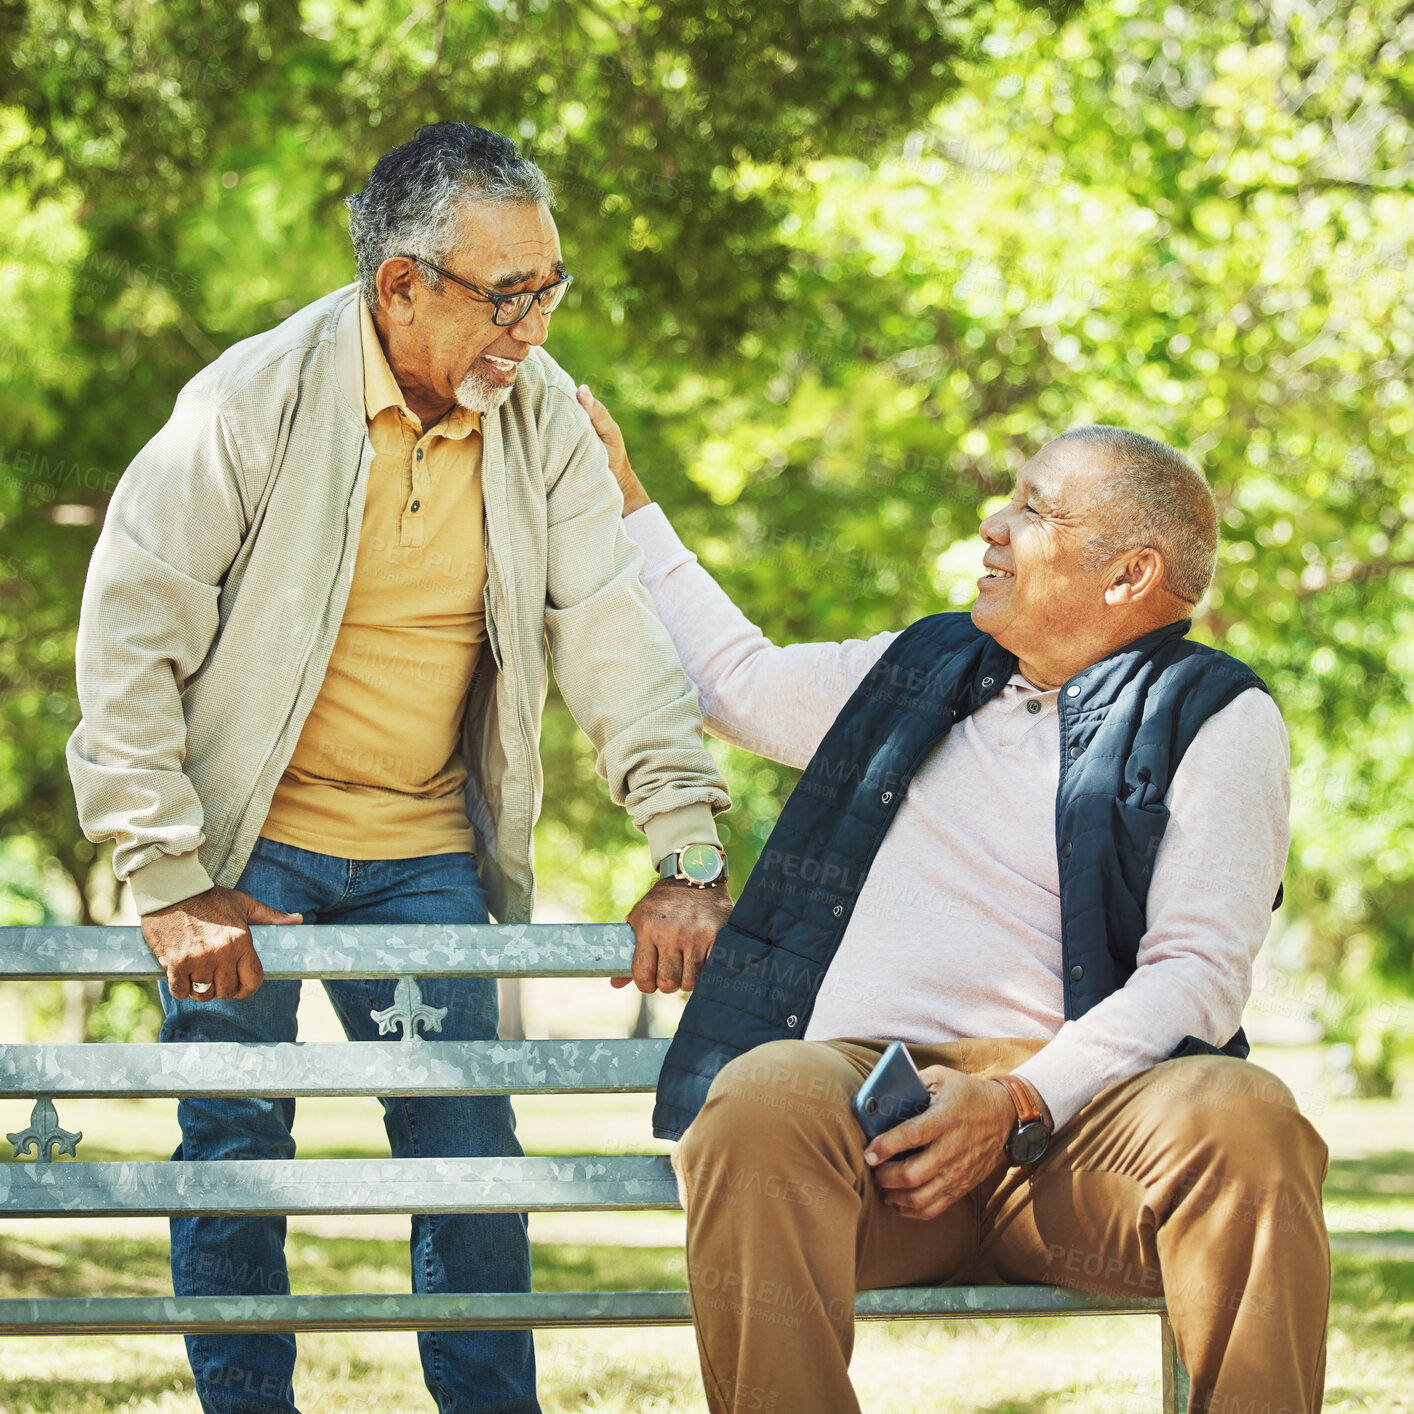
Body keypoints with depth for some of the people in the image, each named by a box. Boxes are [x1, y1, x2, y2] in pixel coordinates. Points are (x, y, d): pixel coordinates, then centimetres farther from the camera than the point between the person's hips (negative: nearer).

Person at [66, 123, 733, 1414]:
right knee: (236, 1153, -3)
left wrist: (685, 851, -9)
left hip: (426, 855, 3)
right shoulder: (252, 403, -15)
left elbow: (617, 632, -1)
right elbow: (127, 644, -13)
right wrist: (170, 885, -16)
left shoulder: (544, 417, -4)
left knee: (472, 1155, -2)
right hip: (249, 844, -3)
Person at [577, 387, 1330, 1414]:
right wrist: (625, 497, 47)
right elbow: (733, 676, 45)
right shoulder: (918, 671, 27)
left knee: (1244, 1122, -37)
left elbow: (1198, 973, -2)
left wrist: (1020, 1102, -17)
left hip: (1077, 1103, -3)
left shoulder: (1218, 718, 10)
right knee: (762, 1102, -34)